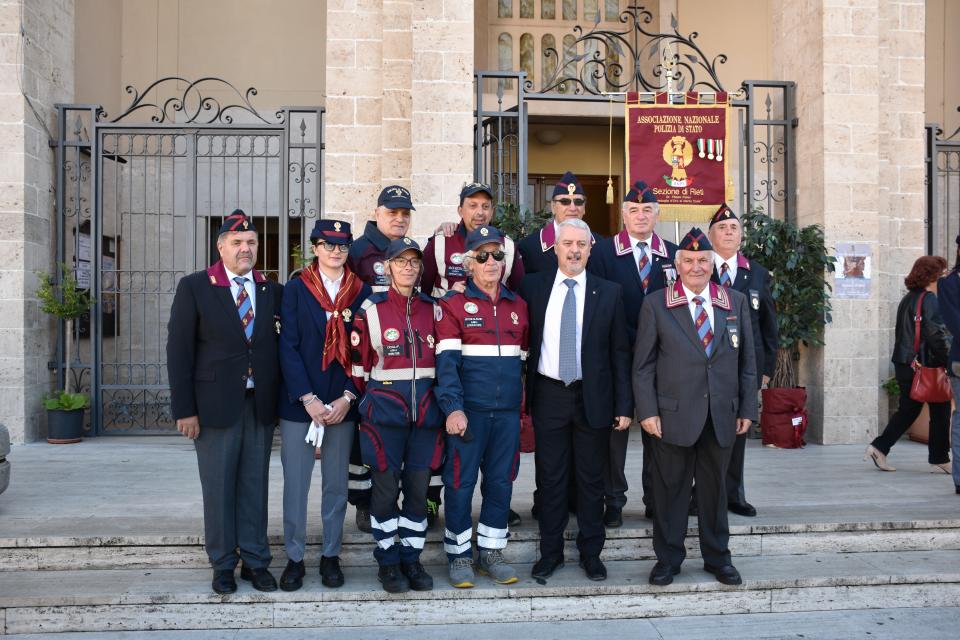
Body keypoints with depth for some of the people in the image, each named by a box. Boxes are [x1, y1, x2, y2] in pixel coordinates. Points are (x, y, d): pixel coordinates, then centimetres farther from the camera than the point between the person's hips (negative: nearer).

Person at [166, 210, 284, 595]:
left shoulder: (272, 290, 7)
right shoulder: (194, 288, -2)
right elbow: (179, 351, -5)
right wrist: (184, 410, -9)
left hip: (260, 405, 3)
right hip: (215, 405, -3)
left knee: (255, 485, 9)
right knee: (219, 487, 6)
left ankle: (255, 561, 21)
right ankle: (223, 564, 20)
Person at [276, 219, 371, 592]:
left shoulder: (362, 292, 4)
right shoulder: (295, 289, 1)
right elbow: (288, 348, -4)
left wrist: (348, 398, -9)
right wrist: (308, 399, -12)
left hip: (342, 404, 1)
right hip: (299, 402, -1)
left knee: (336, 484, 9)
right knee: (295, 483, 4)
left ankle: (331, 556, 21)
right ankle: (294, 558, 17)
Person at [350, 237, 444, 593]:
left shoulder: (433, 309, 8)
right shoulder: (370, 309, -1)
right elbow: (358, 364, 2)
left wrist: (432, 399, 10)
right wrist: (374, 401, 4)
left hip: (426, 413, 3)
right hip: (384, 413, -3)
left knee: (418, 489, 6)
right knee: (386, 488, 3)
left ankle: (411, 559, 20)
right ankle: (388, 562, 18)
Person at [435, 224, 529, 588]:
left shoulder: (518, 305, 12)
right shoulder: (453, 303, -2)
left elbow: (522, 360, 16)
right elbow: (447, 360, -10)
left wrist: (524, 409, 14)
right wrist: (453, 407, -19)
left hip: (508, 411, 4)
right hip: (468, 409, -4)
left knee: (501, 482, 9)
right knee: (460, 483, 2)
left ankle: (490, 551, 23)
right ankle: (459, 555, 16)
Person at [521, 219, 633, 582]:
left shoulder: (609, 293, 2)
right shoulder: (533, 287, 3)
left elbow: (620, 352, 2)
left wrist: (624, 405, -2)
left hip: (593, 398, 0)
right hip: (549, 395, 0)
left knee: (592, 480, 9)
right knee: (551, 478, 8)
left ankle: (591, 553, 24)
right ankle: (550, 552, 22)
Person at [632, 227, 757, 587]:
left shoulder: (736, 303, 8)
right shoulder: (656, 305, 0)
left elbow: (747, 361, 10)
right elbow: (643, 364, -1)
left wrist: (747, 409, 6)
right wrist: (647, 411, -7)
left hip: (721, 416, 3)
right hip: (674, 415, -2)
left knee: (715, 488, 13)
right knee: (670, 489, 6)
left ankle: (717, 558, 28)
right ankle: (668, 558, 20)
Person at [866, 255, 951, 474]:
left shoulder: (907, 299, 14)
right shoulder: (930, 300, -12)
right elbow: (936, 334, -19)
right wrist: (948, 358, -12)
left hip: (904, 364, 8)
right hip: (926, 365, -8)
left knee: (908, 410, 13)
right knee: (940, 410, 5)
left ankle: (879, 447, 5)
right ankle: (940, 459, 11)